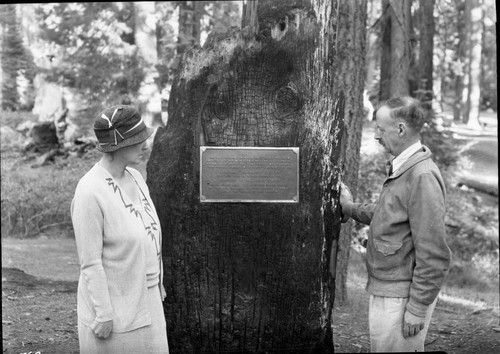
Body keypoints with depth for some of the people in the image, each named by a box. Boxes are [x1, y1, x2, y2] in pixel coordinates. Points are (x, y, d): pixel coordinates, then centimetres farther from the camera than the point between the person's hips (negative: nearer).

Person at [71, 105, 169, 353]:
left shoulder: (135, 177, 2)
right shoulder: (90, 192, -21)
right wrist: (103, 314, -16)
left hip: (147, 300, 7)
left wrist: (158, 284, 15)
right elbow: (90, 262, -18)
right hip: (114, 308, -7)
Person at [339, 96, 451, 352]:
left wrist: (417, 310, -20)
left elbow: (434, 256, -22)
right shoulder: (401, 168, 9)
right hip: (385, 290, 9)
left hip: (401, 297, -9)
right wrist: (350, 208, 24)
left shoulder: (422, 177, -21)